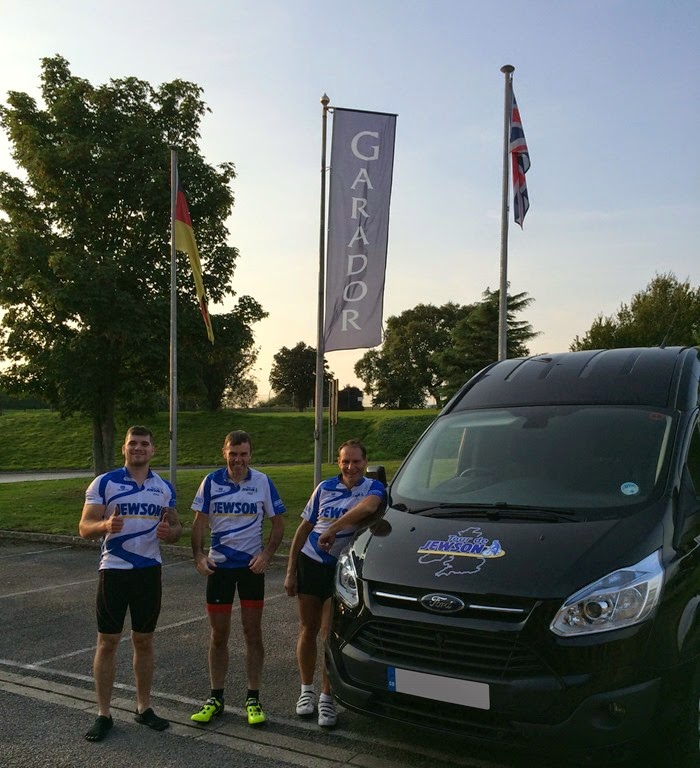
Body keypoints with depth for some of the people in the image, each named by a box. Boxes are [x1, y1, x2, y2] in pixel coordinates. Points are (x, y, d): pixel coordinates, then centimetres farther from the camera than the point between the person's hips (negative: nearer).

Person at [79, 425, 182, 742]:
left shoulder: (164, 488, 6)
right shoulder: (104, 483, -5)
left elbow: (176, 528, 12)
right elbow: (84, 527, -7)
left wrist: (169, 531, -13)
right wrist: (106, 525, -30)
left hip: (149, 571, 3)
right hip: (114, 571, -3)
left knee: (144, 641, 11)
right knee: (108, 642, 3)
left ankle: (143, 708, 24)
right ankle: (103, 714, 15)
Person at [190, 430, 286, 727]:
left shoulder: (262, 482, -4)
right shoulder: (211, 482, -2)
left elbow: (278, 523, 2)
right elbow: (199, 522, 1)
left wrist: (266, 555, -11)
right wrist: (198, 555, -13)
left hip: (251, 566, -1)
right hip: (219, 565, 1)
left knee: (253, 633, 3)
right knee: (218, 635, 8)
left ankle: (253, 699, 16)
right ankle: (216, 698, 22)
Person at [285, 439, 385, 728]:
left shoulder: (373, 488, -7)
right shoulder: (325, 488, 3)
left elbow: (368, 506, -33)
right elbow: (304, 528, 8)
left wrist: (334, 528, -32)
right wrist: (290, 570, 5)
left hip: (341, 570, -3)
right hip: (310, 562, 3)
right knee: (308, 630, 11)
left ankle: (326, 698, 11)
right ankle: (306, 690, 27)